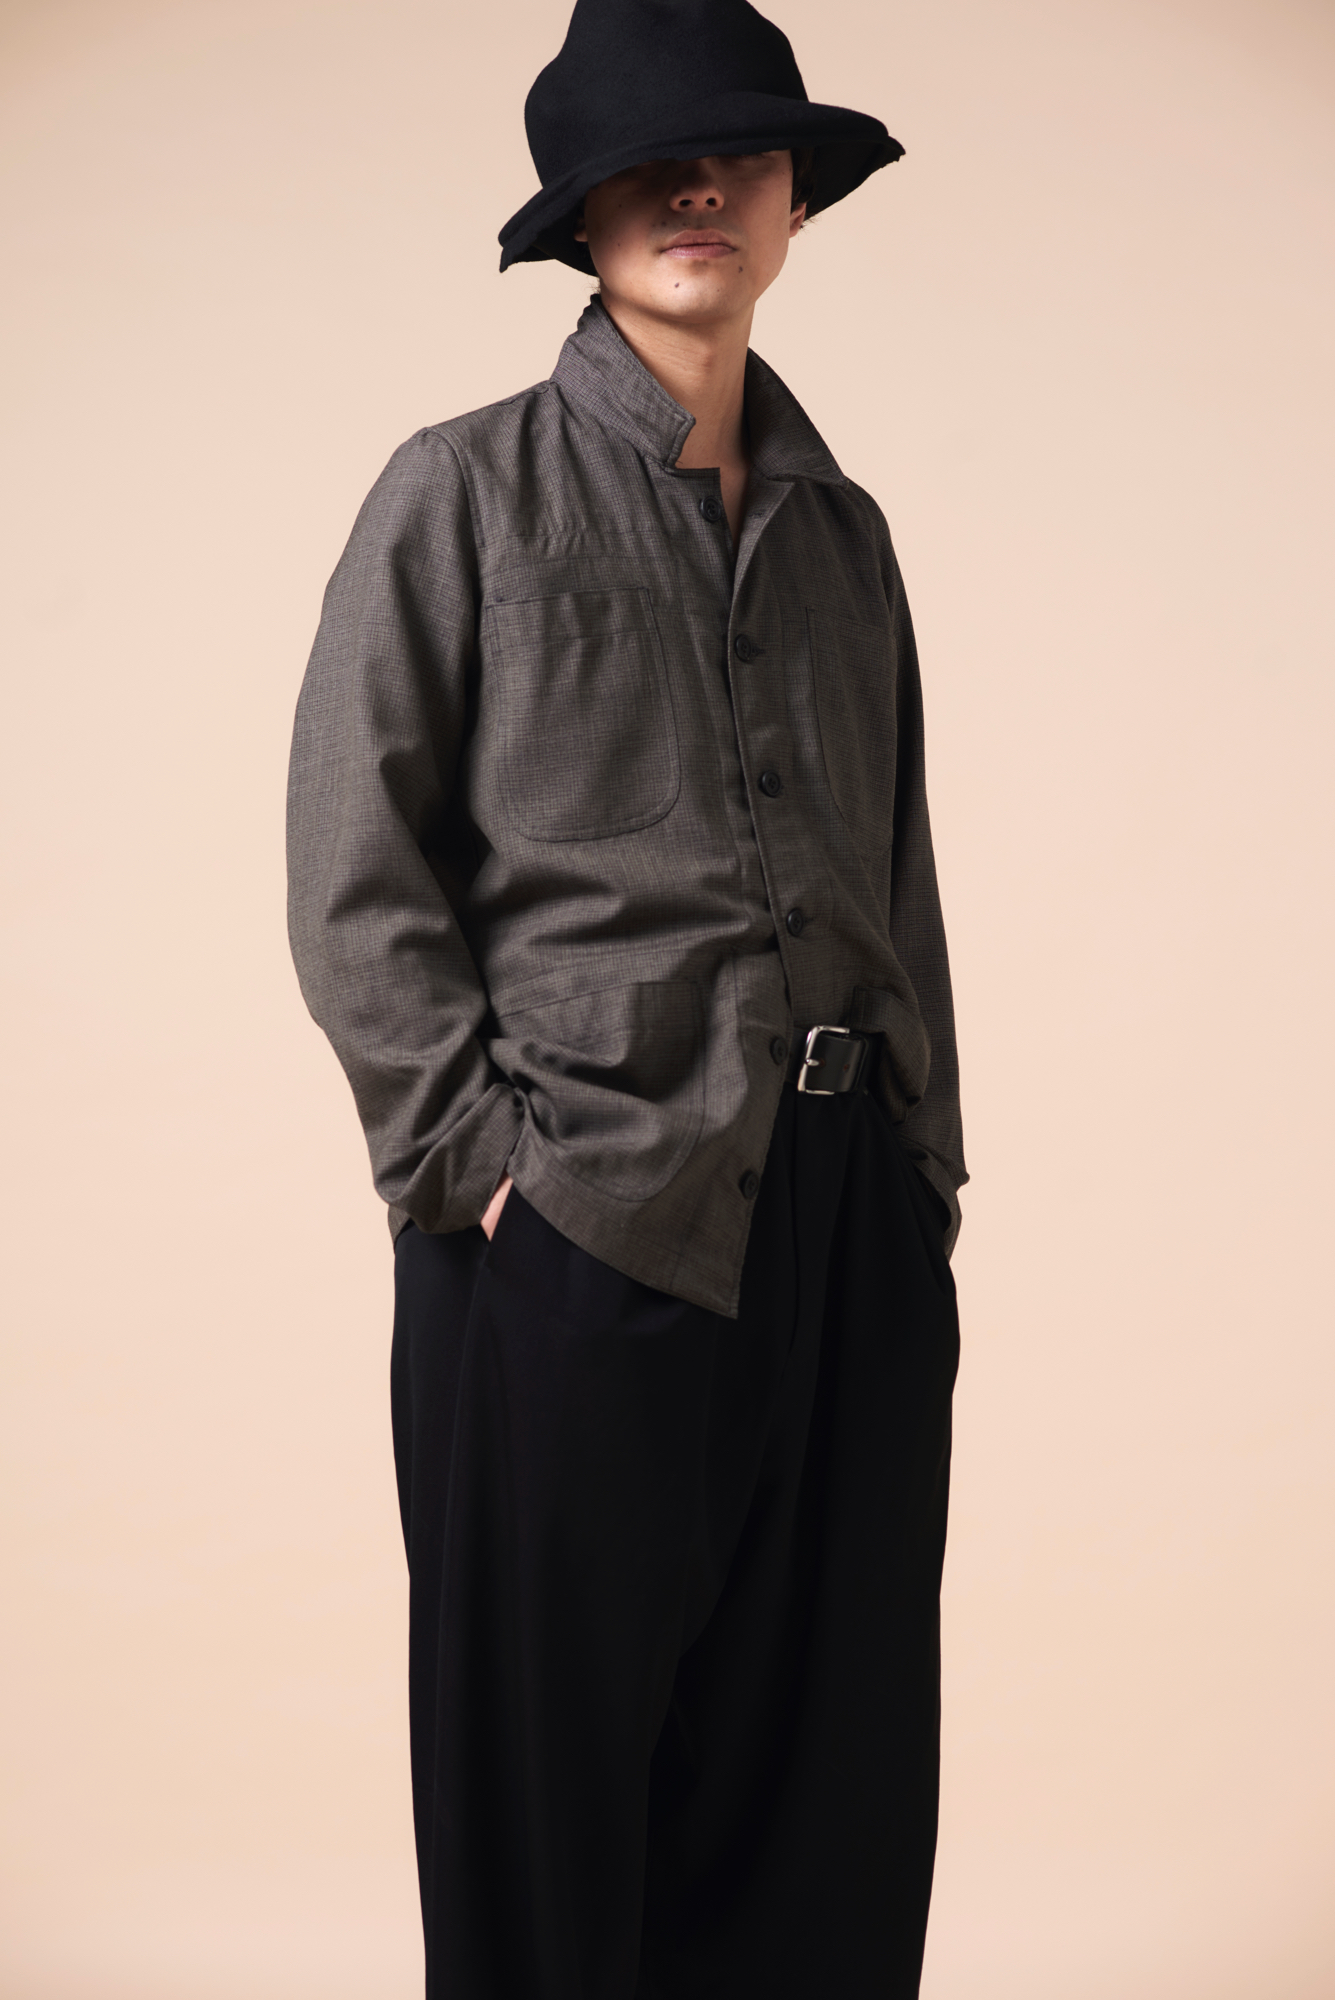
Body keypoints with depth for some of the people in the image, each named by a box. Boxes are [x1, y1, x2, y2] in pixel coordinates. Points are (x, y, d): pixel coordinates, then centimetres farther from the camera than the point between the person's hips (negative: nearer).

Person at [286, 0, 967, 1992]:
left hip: (845, 1219, 5)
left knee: (833, 1769, 10)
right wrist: (472, 1147, -10)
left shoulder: (843, 530, 15)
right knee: (555, 1765, 6)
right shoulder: (468, 493, 1)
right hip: (581, 1223, -4)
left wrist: (923, 1189, 12)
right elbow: (354, 871, -4)